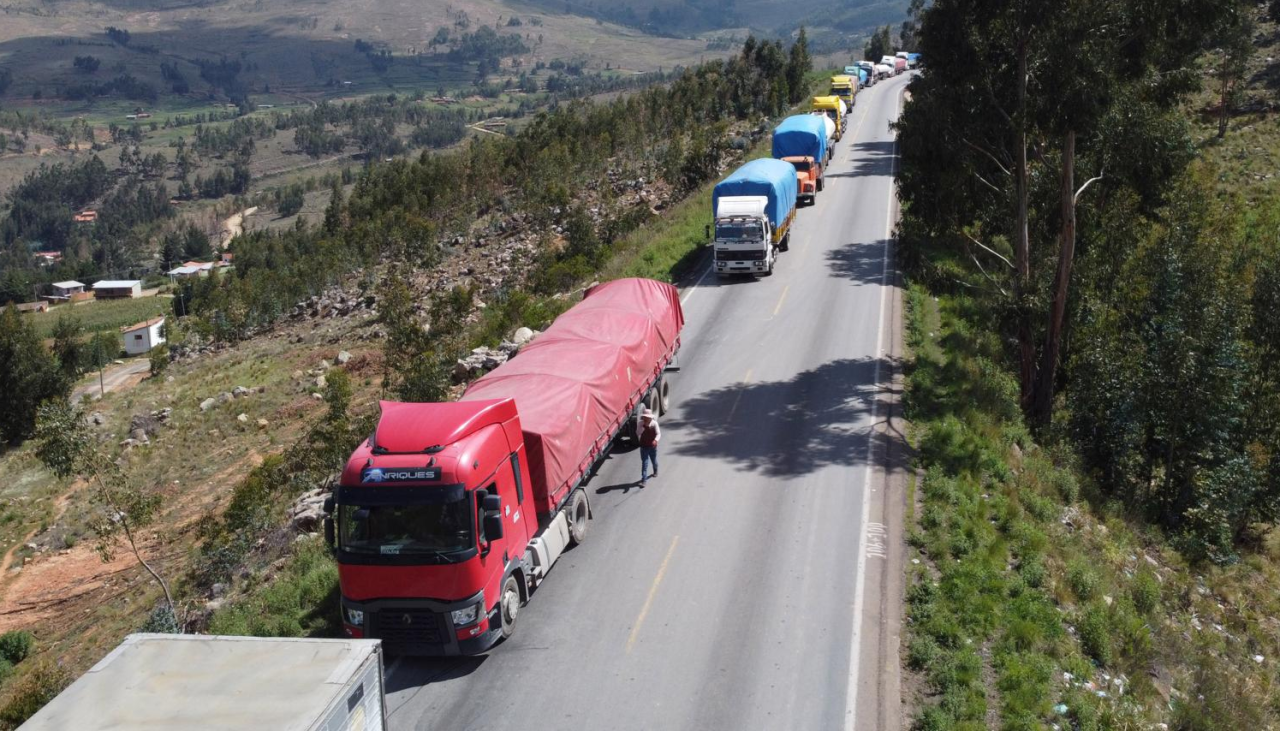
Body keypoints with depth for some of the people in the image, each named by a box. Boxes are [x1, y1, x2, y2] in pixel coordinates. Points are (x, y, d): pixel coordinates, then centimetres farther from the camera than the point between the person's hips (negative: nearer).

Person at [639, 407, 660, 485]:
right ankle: (644, 480, -6)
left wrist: (656, 440, -38)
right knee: (644, 463, -5)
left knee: (654, 460, 22)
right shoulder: (641, 423, -9)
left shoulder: (654, 423, -14)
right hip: (644, 446, 0)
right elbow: (639, 433, -15)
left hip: (652, 446, 0)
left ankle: (655, 471, 53)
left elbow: (658, 433, -19)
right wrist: (643, 426, -29)